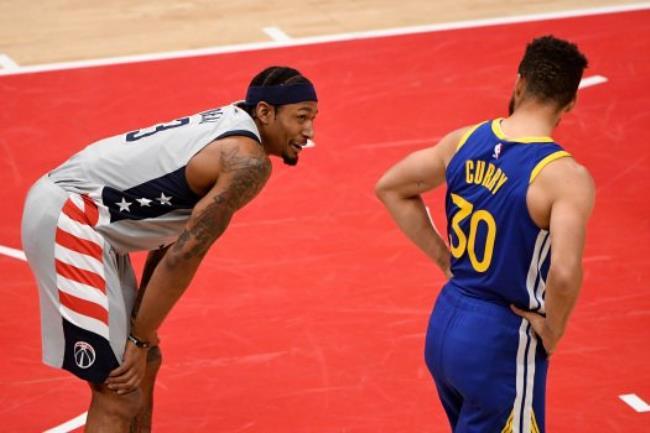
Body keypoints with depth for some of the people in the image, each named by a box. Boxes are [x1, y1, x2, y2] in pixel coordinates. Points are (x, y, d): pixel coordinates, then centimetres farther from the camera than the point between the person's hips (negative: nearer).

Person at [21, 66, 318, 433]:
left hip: (71, 208, 11)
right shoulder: (249, 162, -15)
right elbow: (184, 254, -17)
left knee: (143, 366, 21)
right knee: (120, 392, -9)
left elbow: (176, 234, 18)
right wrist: (141, 340, -11)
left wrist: (142, 332, 17)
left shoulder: (232, 123, 15)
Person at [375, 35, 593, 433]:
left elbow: (390, 188, 12)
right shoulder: (566, 177, -21)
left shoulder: (465, 141, -1)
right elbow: (564, 273, -34)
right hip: (498, 344, -7)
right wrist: (553, 330, -14)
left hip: (445, 324, 7)